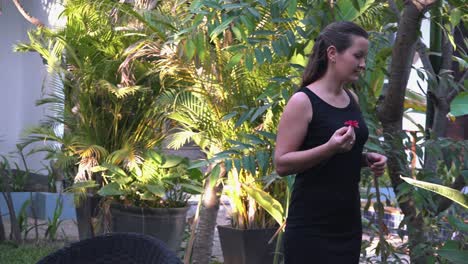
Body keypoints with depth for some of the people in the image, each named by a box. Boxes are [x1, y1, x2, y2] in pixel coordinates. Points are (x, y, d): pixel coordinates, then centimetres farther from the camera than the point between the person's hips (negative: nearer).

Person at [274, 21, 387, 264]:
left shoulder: (352, 99, 10)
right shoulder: (303, 102, -12)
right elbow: (282, 164, -15)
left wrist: (366, 159, 3)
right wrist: (330, 148, -27)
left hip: (348, 220, 7)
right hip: (312, 226, -7)